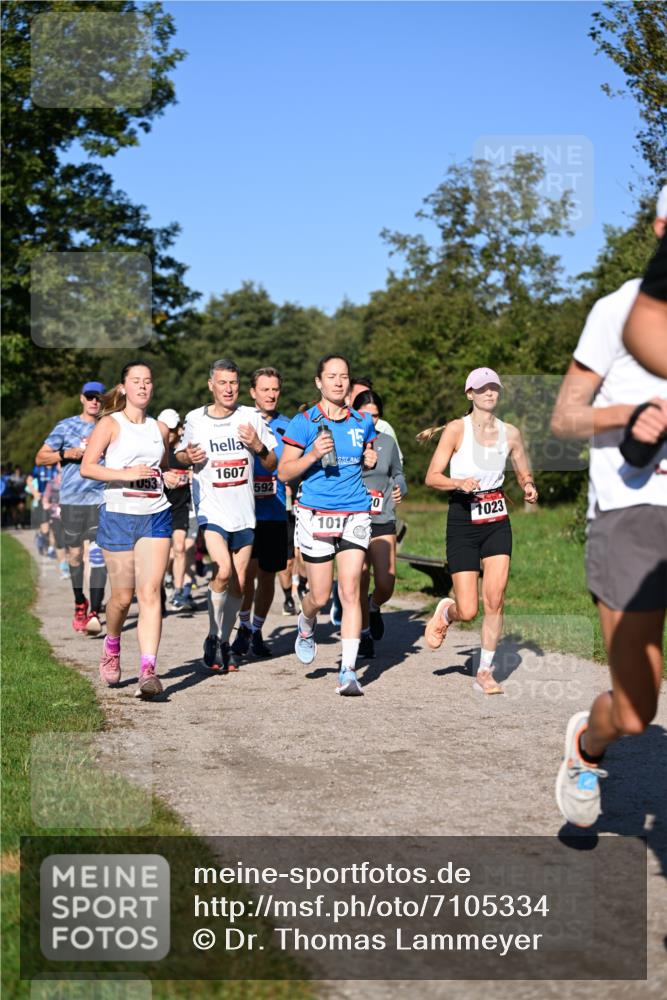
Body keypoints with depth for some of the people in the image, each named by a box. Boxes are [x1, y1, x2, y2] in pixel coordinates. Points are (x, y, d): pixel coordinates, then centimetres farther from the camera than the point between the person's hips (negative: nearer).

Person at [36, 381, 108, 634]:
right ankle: (79, 604, 29)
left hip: (101, 499, -1)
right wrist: (65, 454, -10)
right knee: (75, 554, 8)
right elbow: (40, 458, 7)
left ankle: (94, 613, -17)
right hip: (72, 499, 1)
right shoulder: (66, 426, 7)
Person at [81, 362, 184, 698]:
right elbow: (87, 467, -10)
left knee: (150, 592, -10)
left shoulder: (160, 429, 13)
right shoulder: (110, 424, -1)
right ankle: (111, 648, 35)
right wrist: (126, 474, -22)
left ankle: (148, 670, -16)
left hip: (156, 516, 3)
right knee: (123, 596, 5)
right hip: (118, 516, -3)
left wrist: (170, 477, 6)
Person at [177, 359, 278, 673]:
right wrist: (188, 456, -6)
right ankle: (213, 639, -5)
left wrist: (258, 446, -12)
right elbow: (180, 455, 17)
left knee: (238, 584, 7)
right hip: (210, 509, -3)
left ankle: (224, 641, 24)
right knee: (223, 572, -21)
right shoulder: (195, 419, 1)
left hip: (244, 512, 3)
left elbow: (272, 464, 8)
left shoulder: (251, 417, 3)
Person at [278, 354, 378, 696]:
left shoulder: (363, 422, 8)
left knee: (350, 591, -8)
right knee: (320, 596, 3)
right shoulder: (304, 422, -3)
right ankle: (306, 626, 39)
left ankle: (348, 671, -6)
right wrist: (314, 454, -18)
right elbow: (284, 472, -3)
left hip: (355, 514, 2)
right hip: (316, 514, -2)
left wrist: (370, 462, 2)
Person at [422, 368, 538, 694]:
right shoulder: (456, 429, -6)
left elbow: (524, 474, 18)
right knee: (468, 611, -5)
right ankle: (445, 612, 32)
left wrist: (529, 487, -5)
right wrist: (460, 483, -26)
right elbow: (431, 477, -7)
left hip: (497, 522, 3)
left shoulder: (510, 433, 5)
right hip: (462, 521, -3)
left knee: (494, 600, -7)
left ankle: (485, 672, 8)